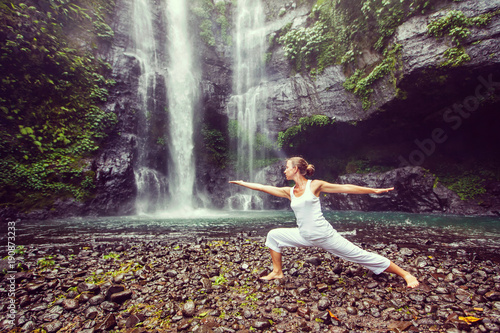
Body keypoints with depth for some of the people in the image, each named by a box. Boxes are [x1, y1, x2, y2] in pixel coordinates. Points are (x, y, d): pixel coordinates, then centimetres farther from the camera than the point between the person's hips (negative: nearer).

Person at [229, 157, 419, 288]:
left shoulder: (315, 185, -8)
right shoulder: (289, 192, 5)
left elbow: (345, 188, -6)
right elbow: (264, 187, 8)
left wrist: (374, 190, -7)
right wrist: (243, 183, 11)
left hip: (325, 235, -5)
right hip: (305, 237, 5)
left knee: (361, 256, 0)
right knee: (273, 235, 4)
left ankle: (406, 275, 16)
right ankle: (277, 272, 17)